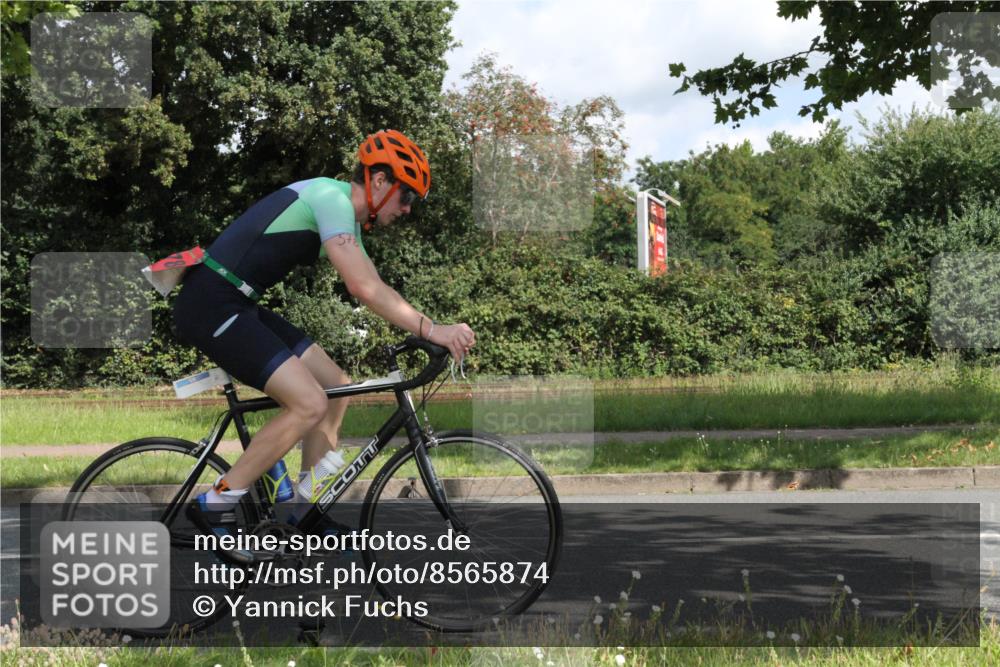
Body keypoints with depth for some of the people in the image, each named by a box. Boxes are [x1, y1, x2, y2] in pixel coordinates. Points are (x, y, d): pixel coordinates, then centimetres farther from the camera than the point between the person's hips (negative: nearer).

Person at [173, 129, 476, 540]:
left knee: (336, 387, 10)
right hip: (211, 307, -10)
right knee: (310, 404, -17)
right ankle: (215, 506, -8)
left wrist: (434, 332, 6)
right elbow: (364, 289, -24)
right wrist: (430, 329, -23)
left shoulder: (346, 217, 17)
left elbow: (376, 291, 17)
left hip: (238, 307, 10)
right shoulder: (332, 197, -15)